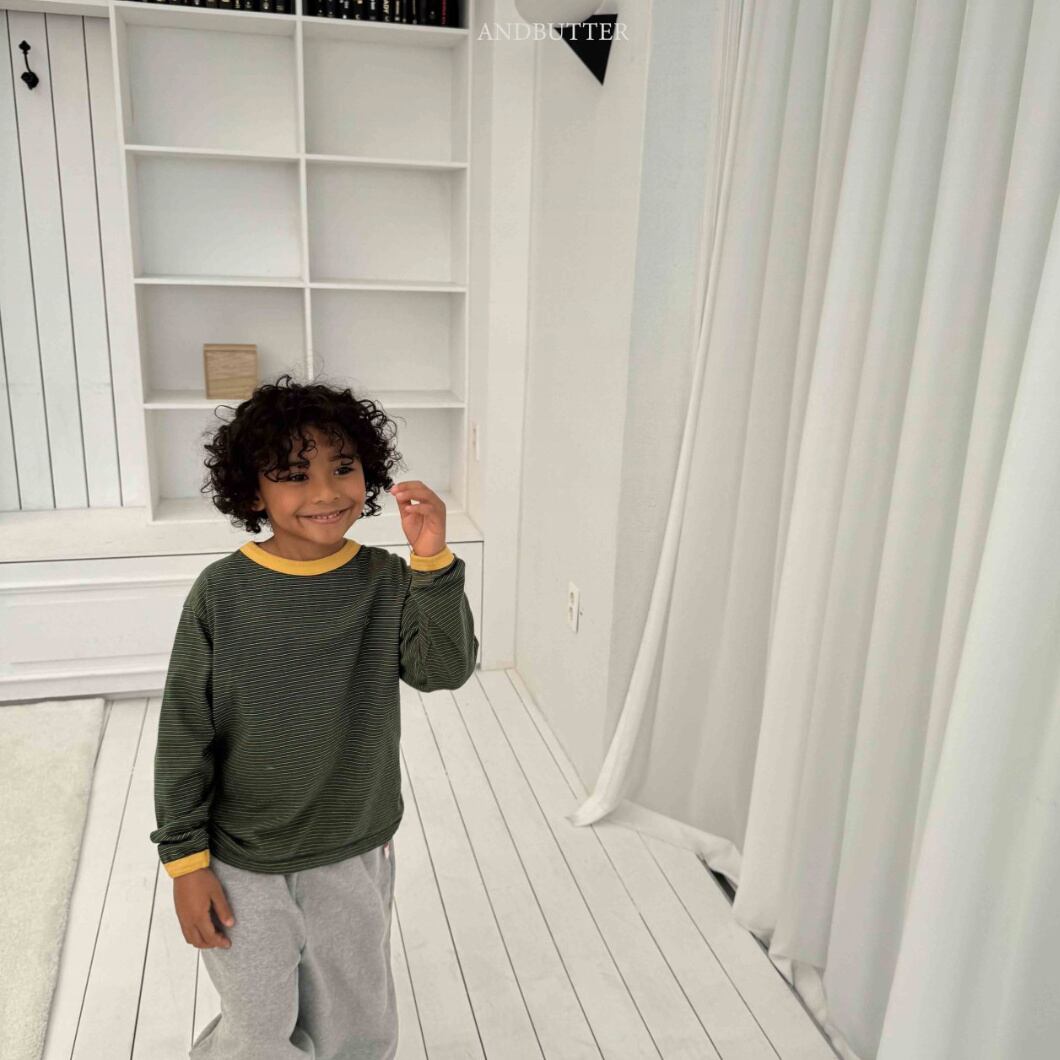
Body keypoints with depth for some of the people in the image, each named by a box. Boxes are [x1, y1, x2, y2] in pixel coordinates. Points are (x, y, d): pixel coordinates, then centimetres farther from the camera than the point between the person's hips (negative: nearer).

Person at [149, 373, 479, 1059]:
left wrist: (434, 561, -32)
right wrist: (185, 859, -5)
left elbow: (445, 668, -21)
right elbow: (185, 734, -7)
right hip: (241, 869, -1)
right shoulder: (222, 593, -13)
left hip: (356, 860, 2)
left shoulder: (385, 582, -9)